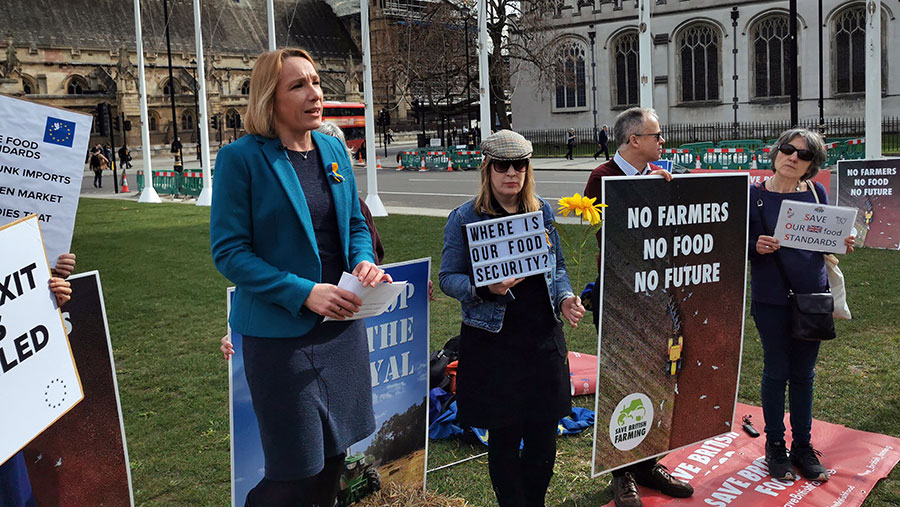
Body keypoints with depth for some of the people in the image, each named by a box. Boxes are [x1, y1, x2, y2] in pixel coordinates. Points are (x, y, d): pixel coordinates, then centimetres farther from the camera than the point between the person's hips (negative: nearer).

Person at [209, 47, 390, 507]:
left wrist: (365, 261, -6)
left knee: (333, 456, 17)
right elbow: (228, 251, -13)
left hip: (342, 323, 6)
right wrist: (303, 292, -22)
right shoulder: (241, 158, -11)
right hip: (280, 333, -6)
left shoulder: (333, 150, 8)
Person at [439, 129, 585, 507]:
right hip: (493, 340, -3)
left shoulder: (542, 211, 9)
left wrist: (565, 298, -1)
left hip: (543, 336, 4)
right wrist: (486, 288, -21)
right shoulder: (465, 218, -3)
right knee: (504, 435, 5)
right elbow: (448, 277, -3)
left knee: (544, 433, 9)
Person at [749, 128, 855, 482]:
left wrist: (841, 244, -8)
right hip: (771, 298, -3)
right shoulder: (754, 194, -7)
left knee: (803, 373, 13)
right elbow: (740, 245, -5)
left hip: (812, 295, 3)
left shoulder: (817, 193, 3)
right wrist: (757, 246, -25)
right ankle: (775, 446, 23)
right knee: (776, 371, 7)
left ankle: (802, 446, 27)